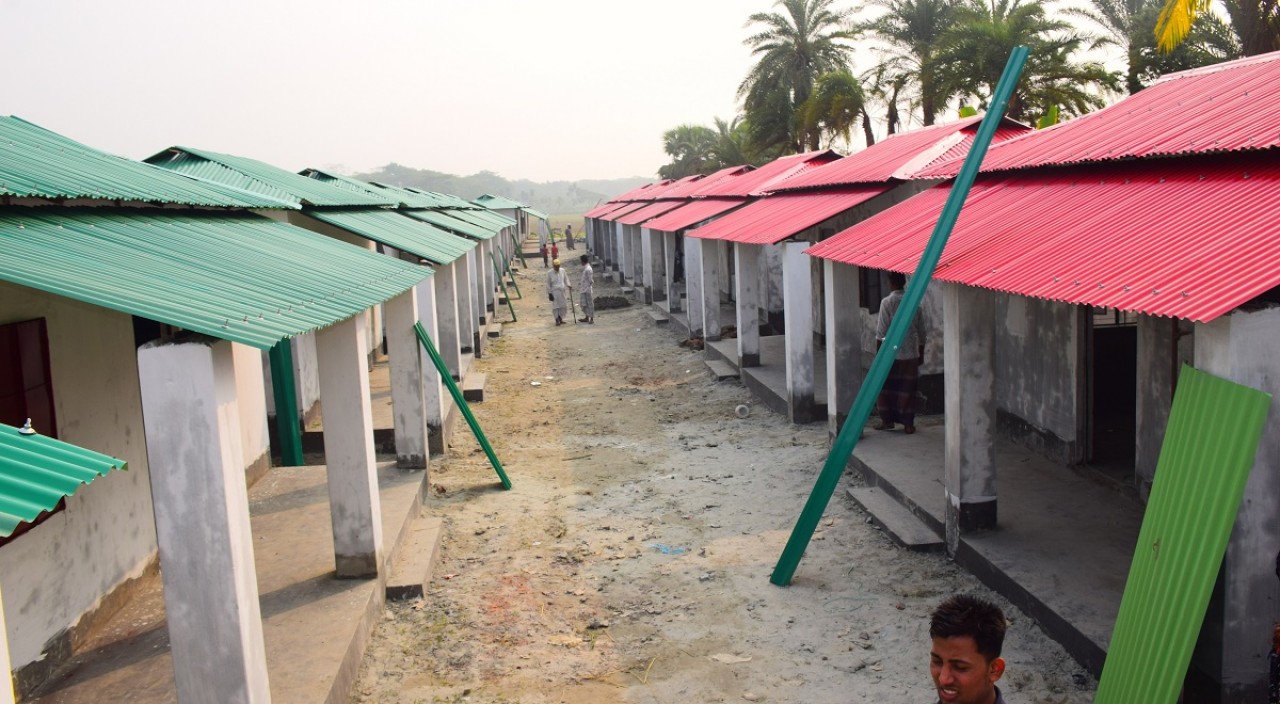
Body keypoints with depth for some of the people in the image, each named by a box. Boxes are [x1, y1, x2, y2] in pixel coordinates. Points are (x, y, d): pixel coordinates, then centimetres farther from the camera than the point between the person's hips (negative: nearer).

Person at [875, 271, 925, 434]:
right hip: (911, 353, 4)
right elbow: (921, 330, 7)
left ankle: (887, 420, 15)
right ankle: (908, 423, 8)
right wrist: (921, 353, 16)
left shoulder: (887, 302, -9)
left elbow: (881, 331, -11)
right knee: (907, 389, 7)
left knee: (886, 388, 10)